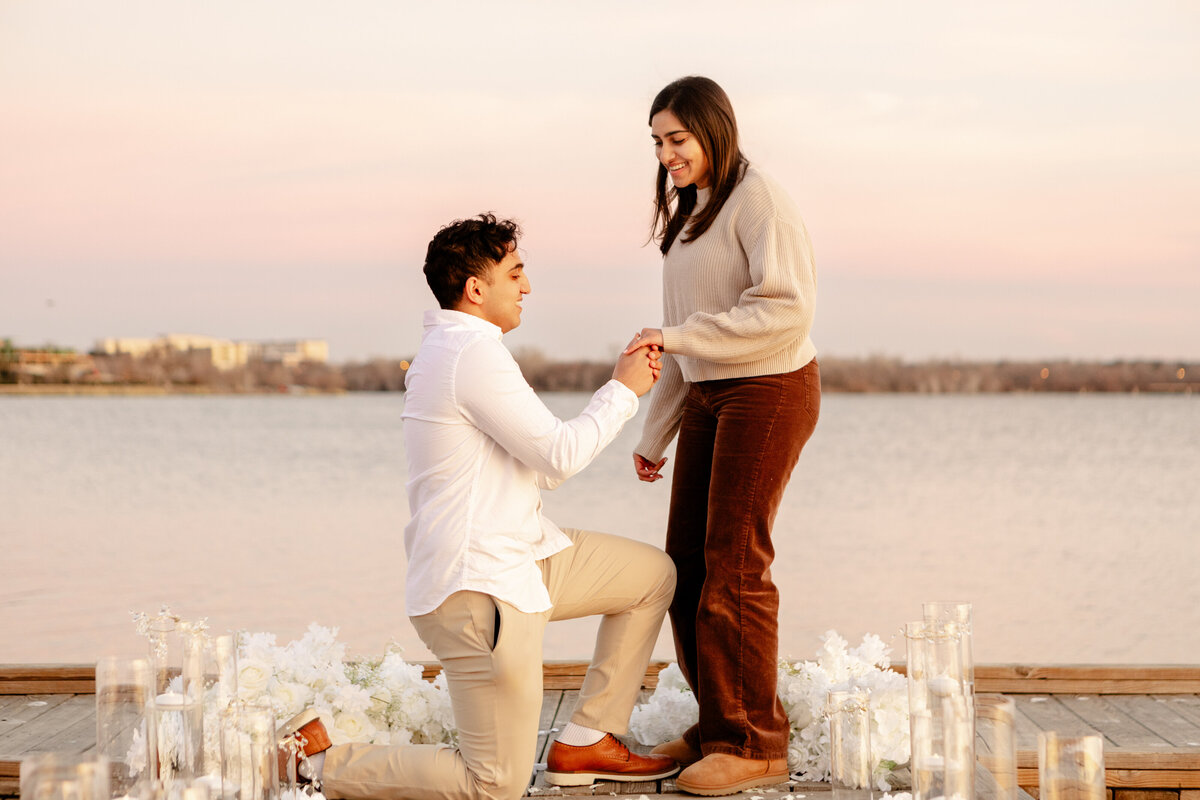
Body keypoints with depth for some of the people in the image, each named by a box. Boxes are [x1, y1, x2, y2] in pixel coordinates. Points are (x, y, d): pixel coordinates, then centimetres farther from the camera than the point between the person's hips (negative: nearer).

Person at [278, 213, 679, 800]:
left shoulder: (449, 350, 16)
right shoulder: (474, 353, -18)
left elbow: (540, 469, 17)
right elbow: (559, 456, -17)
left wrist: (623, 384, 11)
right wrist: (623, 392, -2)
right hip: (480, 587, -10)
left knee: (654, 574, 17)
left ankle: (584, 742, 18)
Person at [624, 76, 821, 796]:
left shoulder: (759, 201, -11)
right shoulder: (688, 211, 17)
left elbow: (786, 310, -21)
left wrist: (680, 335, -21)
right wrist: (656, 433, 20)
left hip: (769, 392, -9)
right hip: (708, 396, 9)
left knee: (734, 563, -8)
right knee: (687, 561, 7)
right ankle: (716, 723, 18)